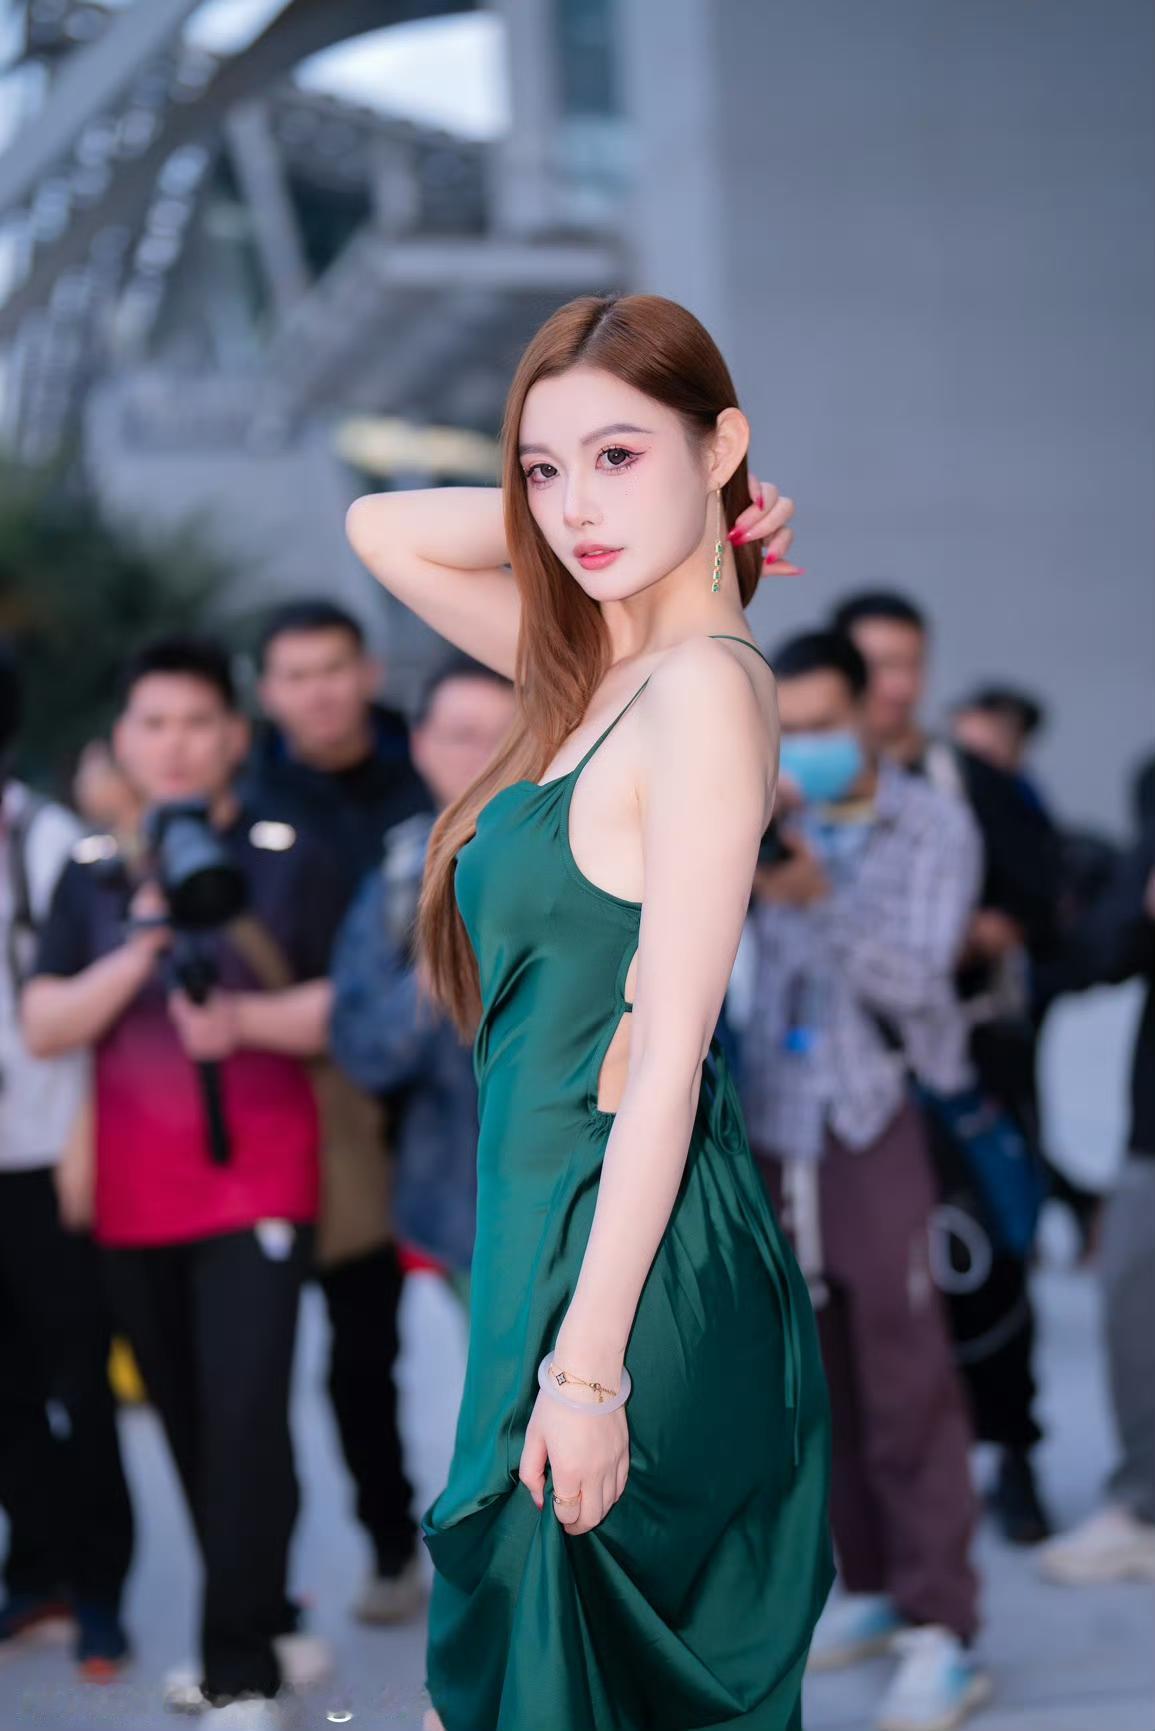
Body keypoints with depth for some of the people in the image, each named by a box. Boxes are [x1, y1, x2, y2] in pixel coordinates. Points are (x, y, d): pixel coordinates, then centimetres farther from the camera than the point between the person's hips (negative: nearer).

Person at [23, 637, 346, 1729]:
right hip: (134, 1195, 4)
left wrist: (243, 1018, -19)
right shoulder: (93, 872, 6)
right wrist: (143, 950, -15)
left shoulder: (284, 862, -1)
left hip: (256, 1181, -3)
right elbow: (43, 1029, -1)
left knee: (244, 1418, -10)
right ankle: (264, 1625, 28)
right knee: (189, 1426, 11)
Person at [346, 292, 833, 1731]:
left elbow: (669, 1053, -19)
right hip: (549, 1212, 8)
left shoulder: (706, 684, -16)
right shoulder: (600, 666, 9)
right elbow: (382, 529, 20)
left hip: (629, 1249, -8)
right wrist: (599, 521, 6)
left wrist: (588, 1361, -19)